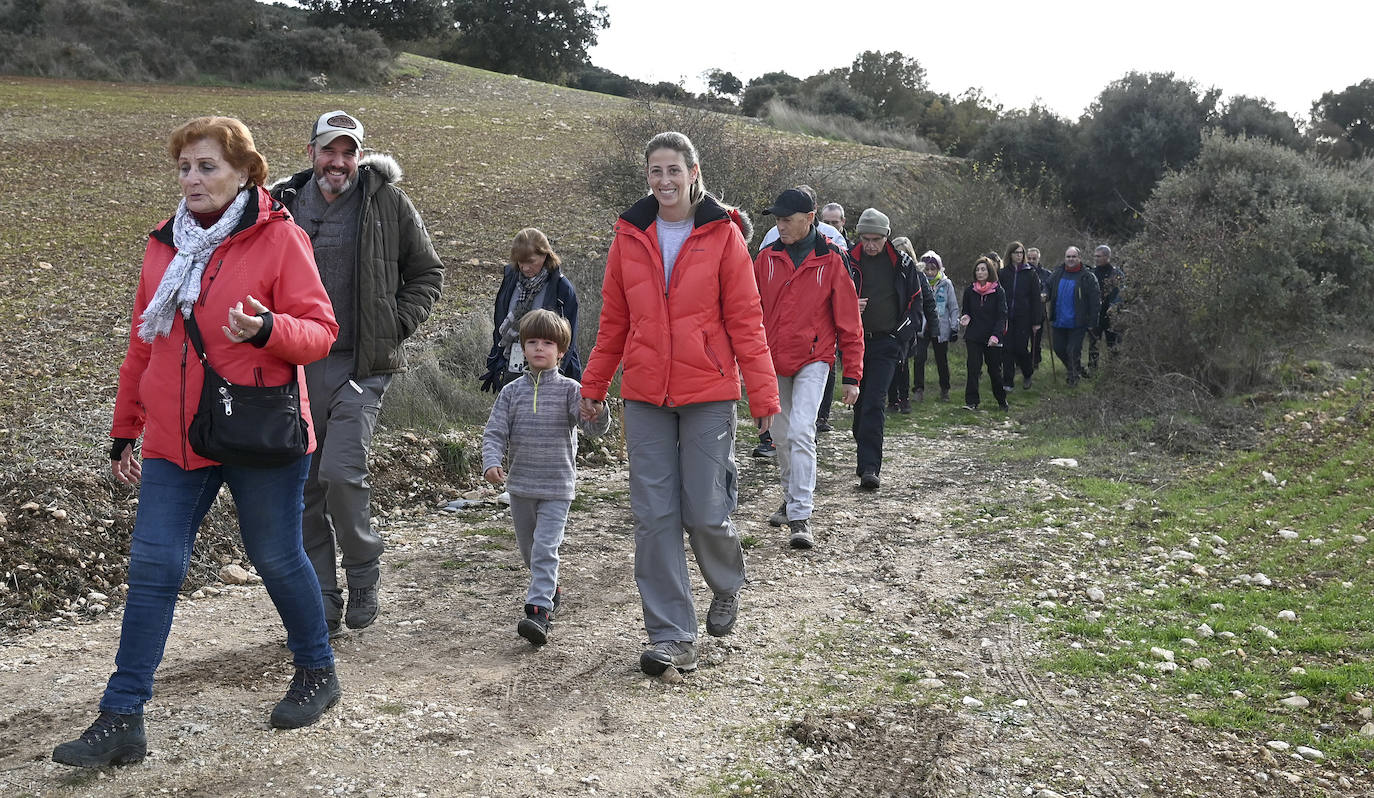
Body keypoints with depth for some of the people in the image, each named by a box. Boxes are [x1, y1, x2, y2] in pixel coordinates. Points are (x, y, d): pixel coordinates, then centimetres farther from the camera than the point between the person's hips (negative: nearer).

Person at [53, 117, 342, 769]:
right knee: (152, 568, 1)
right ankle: (121, 719, 8)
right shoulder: (164, 245, 10)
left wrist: (268, 328, -31)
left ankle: (317, 670, 31)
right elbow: (142, 346, 15)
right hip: (174, 440, 5)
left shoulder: (279, 238, -7)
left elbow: (320, 330, -10)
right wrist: (123, 433, 16)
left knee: (276, 558, 8)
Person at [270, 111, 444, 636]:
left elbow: (428, 272, 7)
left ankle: (364, 572, 10)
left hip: (361, 366, -4)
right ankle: (322, 605, 19)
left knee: (341, 472, -17)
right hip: (300, 366, 4)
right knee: (307, 486, 6)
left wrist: (396, 326, -4)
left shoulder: (387, 202, 0)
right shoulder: (285, 204, 8)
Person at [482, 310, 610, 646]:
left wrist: (595, 409, -38)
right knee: (528, 548, 18)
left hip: (557, 486, -4)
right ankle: (551, 590, 41)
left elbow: (594, 427, -15)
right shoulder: (512, 391, 3)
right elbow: (495, 432, 0)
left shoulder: (569, 389, -5)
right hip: (520, 484, 4)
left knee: (545, 548, -14)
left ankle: (539, 610, -18)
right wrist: (491, 463, -18)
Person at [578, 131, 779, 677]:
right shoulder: (630, 236, 7)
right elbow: (613, 321, 13)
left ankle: (726, 587, 32)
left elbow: (744, 319, -2)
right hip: (645, 396, 3)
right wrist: (593, 386, 14)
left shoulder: (722, 235, -1)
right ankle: (671, 636, 11)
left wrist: (763, 394, -7)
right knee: (654, 516, 1)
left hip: (708, 394, -3)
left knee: (705, 513, -1)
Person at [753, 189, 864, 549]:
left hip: (813, 360, -4)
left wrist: (852, 375, -6)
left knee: (801, 433, -16)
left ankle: (801, 517, -12)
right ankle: (790, 499, 33)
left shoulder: (831, 260, -5)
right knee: (781, 436, 13)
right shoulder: (766, 258, 3)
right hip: (772, 361, 4)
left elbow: (848, 320, -4)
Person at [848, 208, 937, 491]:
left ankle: (870, 467, -17)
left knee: (874, 404, -13)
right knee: (859, 402, 10)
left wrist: (906, 332, 1)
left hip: (886, 343, -2)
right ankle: (866, 457, 28)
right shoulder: (847, 261, 1)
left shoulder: (902, 264, 2)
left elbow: (920, 298, 12)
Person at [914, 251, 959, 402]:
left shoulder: (946, 284, 0)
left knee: (942, 360, 9)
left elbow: (954, 307, 5)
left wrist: (954, 327, 2)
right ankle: (918, 389, -2)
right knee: (919, 358, -11)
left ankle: (944, 390, 24)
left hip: (941, 328, 0)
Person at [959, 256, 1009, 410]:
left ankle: (1002, 400, 23)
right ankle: (971, 401, -3)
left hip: (992, 338, -2)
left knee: (994, 369, 6)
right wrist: (965, 318, -9)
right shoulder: (969, 291, 5)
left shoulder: (998, 291, -3)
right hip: (973, 337, 2)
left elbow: (1002, 316, -7)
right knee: (973, 368, -7)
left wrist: (996, 335, -20)